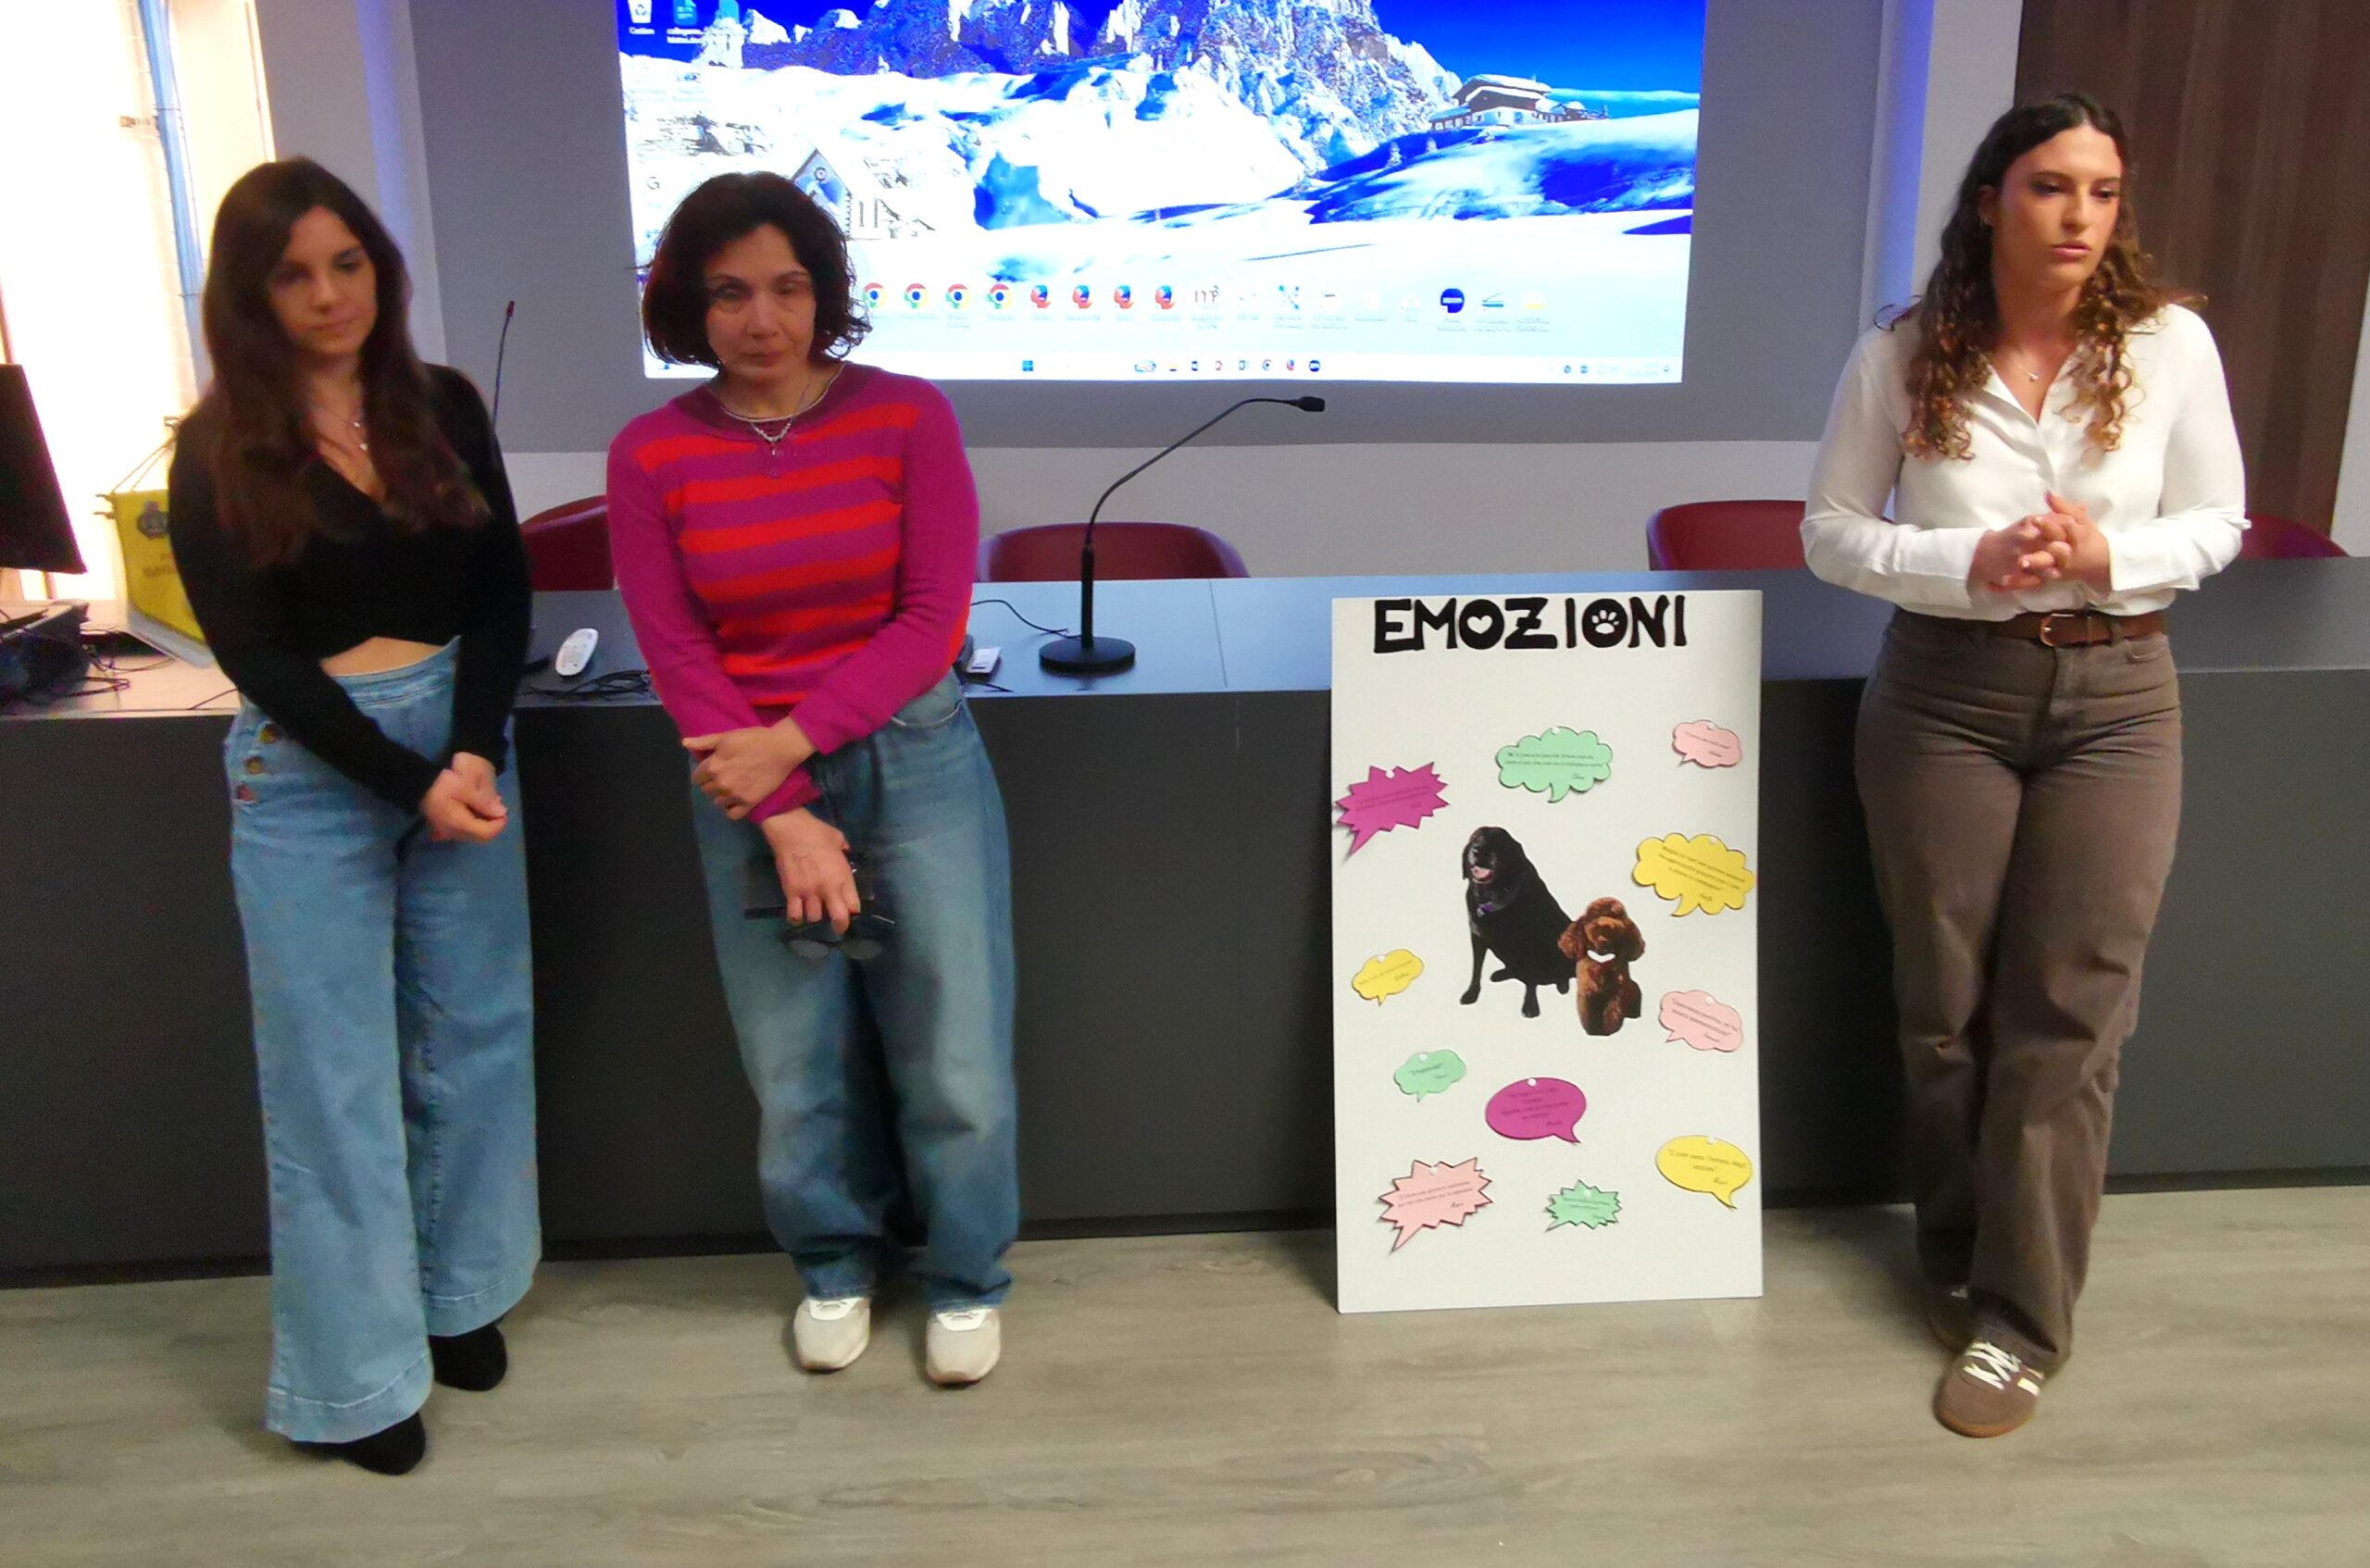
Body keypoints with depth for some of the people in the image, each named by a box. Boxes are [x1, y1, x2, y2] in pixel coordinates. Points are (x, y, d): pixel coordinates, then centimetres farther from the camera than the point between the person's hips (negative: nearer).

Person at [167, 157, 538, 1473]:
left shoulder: (446, 408, 4)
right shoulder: (219, 453, -4)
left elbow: (502, 592, 1)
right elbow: (253, 652, -8)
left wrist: (475, 748, -15)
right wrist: (406, 782, -16)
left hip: (464, 736, 3)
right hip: (309, 772, -3)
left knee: (473, 1038, 11)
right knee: (334, 1071, 5)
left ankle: (460, 1296, 30)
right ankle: (356, 1370, 18)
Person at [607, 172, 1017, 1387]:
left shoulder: (907, 417, -5)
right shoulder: (651, 455, -2)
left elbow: (935, 617, -8)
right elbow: (677, 653, -4)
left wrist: (795, 739, -16)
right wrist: (782, 817, -12)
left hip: (912, 759, -1)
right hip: (746, 785, 1)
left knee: (953, 1055, 4)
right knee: (795, 1064, 11)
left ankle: (965, 1278, 28)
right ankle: (836, 1264, 37)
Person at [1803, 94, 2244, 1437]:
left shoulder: (2171, 344, -4)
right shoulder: (1902, 357, -6)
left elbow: (2218, 520, 4)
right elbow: (1833, 530, -1)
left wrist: (2110, 555, -17)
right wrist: (1971, 561, -17)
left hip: (2117, 698, 0)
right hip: (1945, 695, 0)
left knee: (2068, 1012, 1)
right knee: (1946, 1006, 9)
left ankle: (2022, 1318, 12)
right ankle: (1962, 1253, 31)